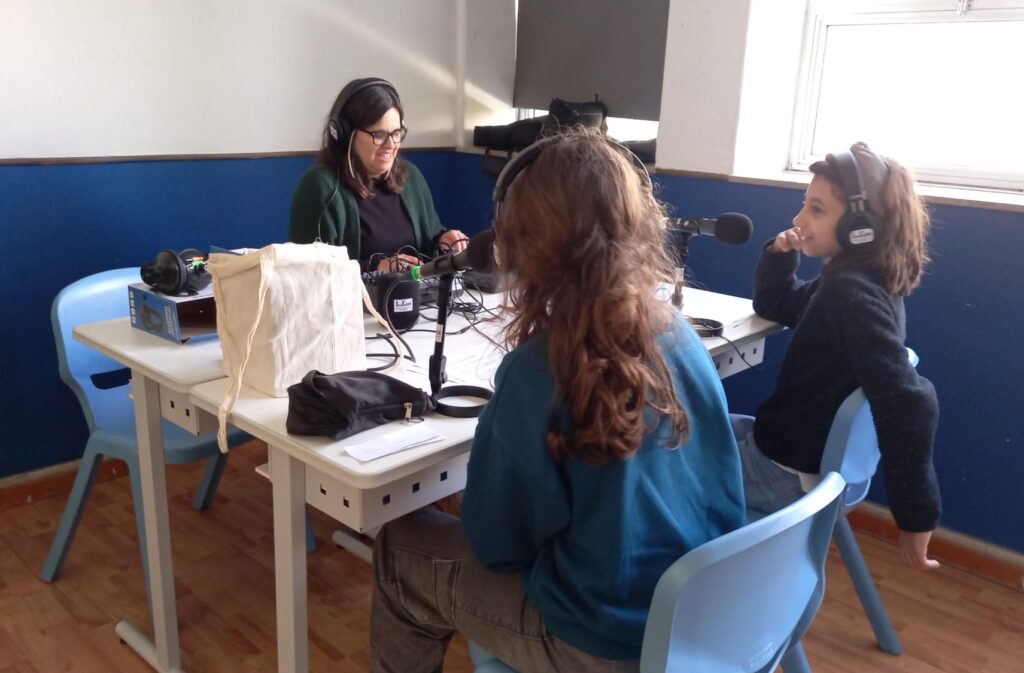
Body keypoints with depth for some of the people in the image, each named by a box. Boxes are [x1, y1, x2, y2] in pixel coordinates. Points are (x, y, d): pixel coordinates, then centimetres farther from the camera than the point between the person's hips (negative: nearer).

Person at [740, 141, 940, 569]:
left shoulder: (851, 294, -27)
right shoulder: (855, 283, 4)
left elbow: (908, 403, -36)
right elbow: (773, 306, 19)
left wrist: (916, 515, -31)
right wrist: (780, 256, -1)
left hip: (789, 475, -10)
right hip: (816, 462, 10)